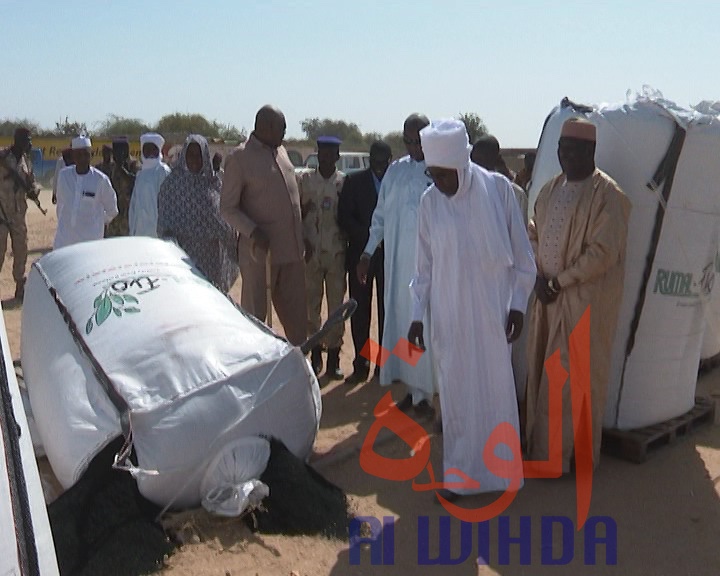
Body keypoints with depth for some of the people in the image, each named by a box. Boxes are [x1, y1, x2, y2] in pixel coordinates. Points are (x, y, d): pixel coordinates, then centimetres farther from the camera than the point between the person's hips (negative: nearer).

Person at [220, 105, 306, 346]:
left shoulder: (281, 151, 13)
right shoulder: (239, 158, -6)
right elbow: (227, 208, -7)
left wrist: (302, 237, 16)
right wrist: (253, 232, -22)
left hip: (292, 248, 6)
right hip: (260, 250, -6)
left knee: (296, 315, 12)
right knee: (255, 314, 4)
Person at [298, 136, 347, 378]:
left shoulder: (344, 182, 2)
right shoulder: (304, 180, 3)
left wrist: (347, 239, -7)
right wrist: (303, 241, -5)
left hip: (337, 252, 0)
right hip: (311, 252, 1)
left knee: (336, 305, 2)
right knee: (311, 305, 6)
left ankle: (333, 356, 10)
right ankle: (315, 352, 20)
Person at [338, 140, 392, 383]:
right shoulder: (354, 181, 5)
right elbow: (344, 217, -1)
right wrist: (369, 236, -12)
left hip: (390, 255, 0)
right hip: (360, 253, 1)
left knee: (387, 310, 3)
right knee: (360, 310, 3)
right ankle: (361, 364, 11)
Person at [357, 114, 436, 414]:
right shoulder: (395, 171, 10)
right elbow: (380, 215, 15)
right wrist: (367, 254, 12)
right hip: (398, 262, 5)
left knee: (425, 324, -2)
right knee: (401, 321, 8)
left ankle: (421, 391, 10)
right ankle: (414, 389, 20)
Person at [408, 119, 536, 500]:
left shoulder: (498, 189, -8)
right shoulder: (429, 201, -1)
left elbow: (521, 254, -2)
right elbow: (424, 266, 5)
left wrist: (517, 304, -4)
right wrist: (417, 315, 1)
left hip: (491, 312, -2)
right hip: (449, 315, 2)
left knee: (495, 390, 7)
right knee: (456, 394, 8)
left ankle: (499, 471, 25)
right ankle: (459, 474, 23)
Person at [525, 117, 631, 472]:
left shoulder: (607, 195, -12)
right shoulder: (551, 189, 10)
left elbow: (602, 254, -17)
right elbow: (534, 233, 15)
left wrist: (558, 283, -14)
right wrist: (539, 276, -1)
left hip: (586, 301, -7)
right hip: (548, 295, 7)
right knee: (543, 372, 13)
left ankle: (574, 454, 17)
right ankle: (543, 444, 28)